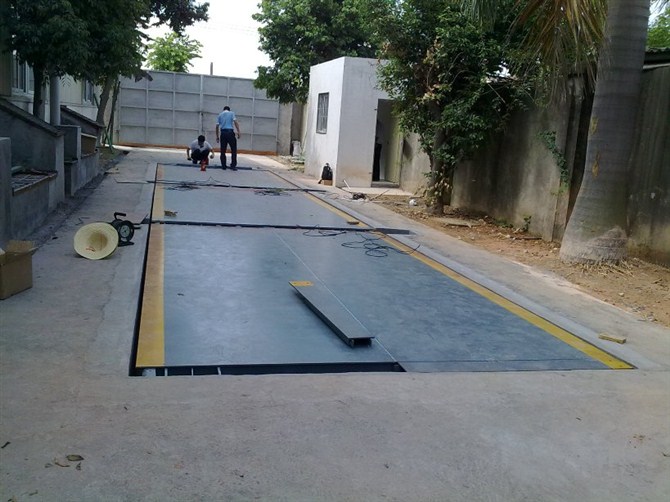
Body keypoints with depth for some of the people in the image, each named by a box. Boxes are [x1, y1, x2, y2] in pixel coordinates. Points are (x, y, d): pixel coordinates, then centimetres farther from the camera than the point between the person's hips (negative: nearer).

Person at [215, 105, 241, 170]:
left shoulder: (220, 115, 17)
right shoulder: (232, 113, 9)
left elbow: (217, 126, 11)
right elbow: (235, 122, -5)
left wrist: (217, 136, 15)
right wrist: (238, 132, -7)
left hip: (222, 133, 3)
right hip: (230, 132, -3)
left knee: (223, 150, 8)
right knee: (233, 149, 2)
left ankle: (223, 165, 7)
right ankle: (233, 165, -4)